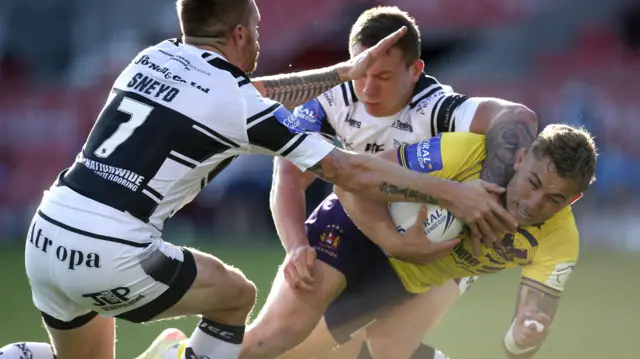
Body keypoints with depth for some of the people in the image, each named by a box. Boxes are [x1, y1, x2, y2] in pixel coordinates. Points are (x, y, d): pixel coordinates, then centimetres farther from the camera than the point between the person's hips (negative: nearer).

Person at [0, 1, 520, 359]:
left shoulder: (156, 57, 15)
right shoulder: (239, 104, -4)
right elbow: (352, 172, -3)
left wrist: (344, 72, 32)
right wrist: (450, 192, 2)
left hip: (45, 237, 6)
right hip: (111, 257, -6)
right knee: (236, 295, 19)